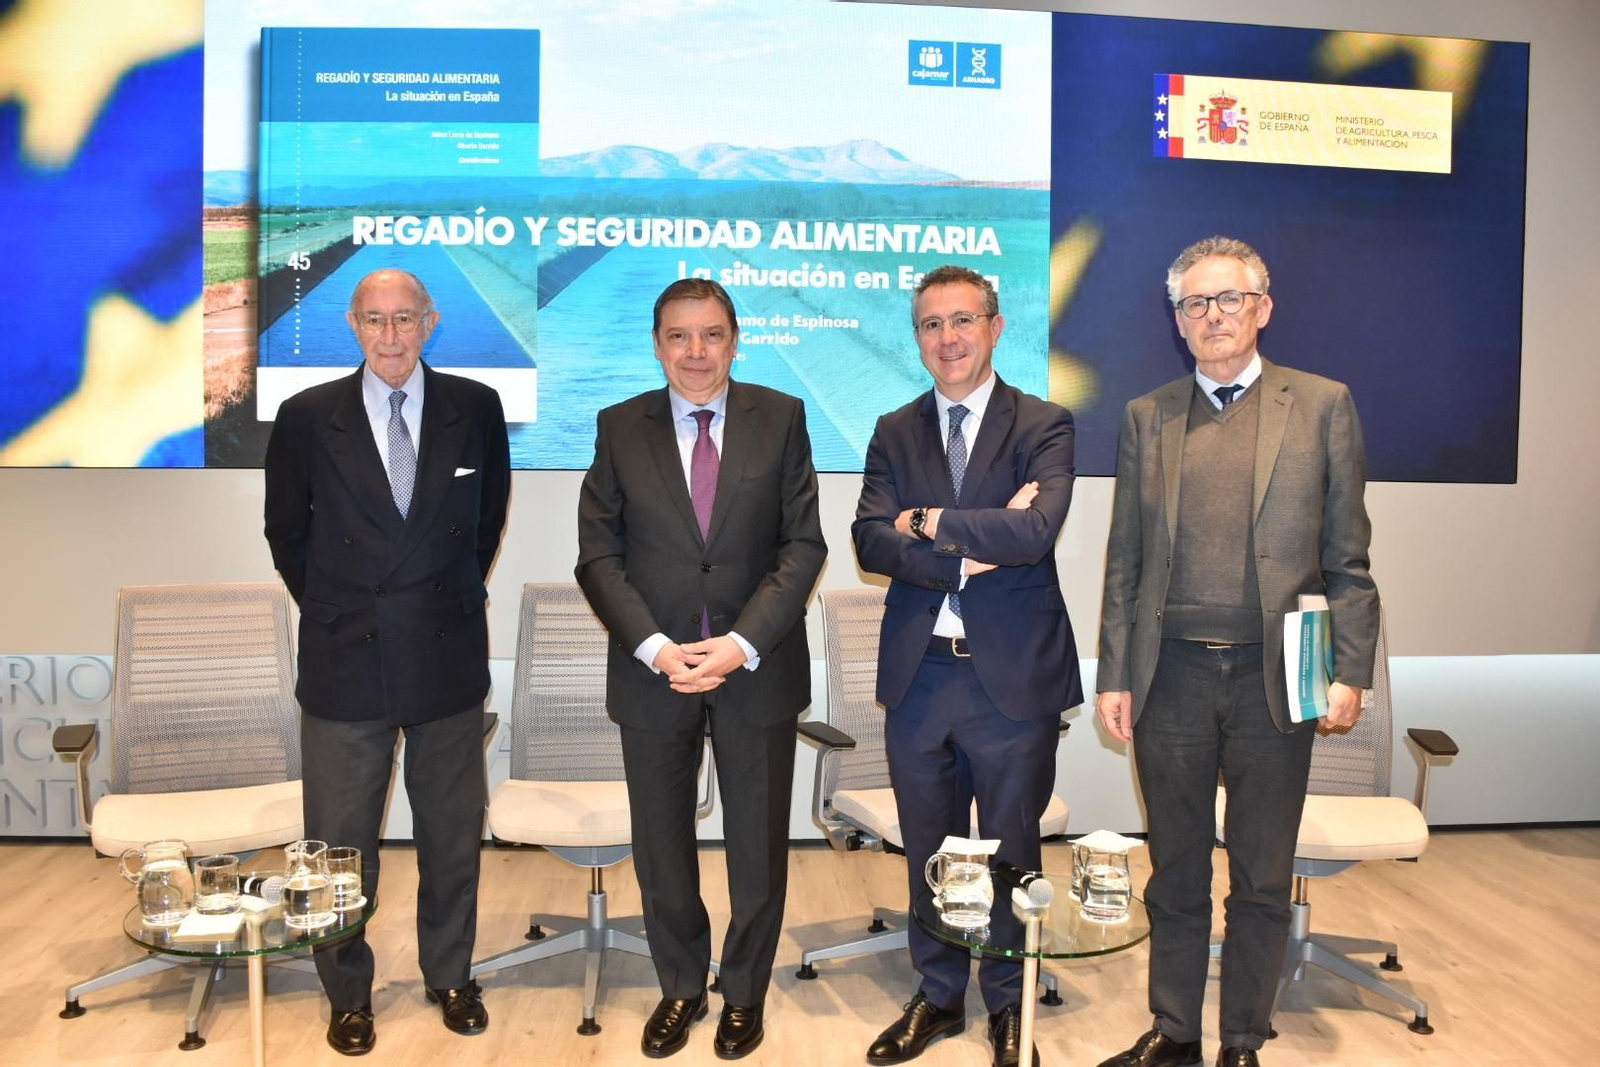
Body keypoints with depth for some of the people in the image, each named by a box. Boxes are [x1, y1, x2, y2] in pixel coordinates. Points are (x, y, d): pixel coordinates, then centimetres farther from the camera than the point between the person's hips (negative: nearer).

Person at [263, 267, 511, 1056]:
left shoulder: (476, 409, -2)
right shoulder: (307, 417, -5)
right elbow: (287, 531, 8)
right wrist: (333, 610, 7)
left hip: (449, 659, 1)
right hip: (344, 664, -1)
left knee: (453, 835, 14)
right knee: (340, 842, 11)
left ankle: (450, 977, 34)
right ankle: (348, 995, 31)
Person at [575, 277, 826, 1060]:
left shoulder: (781, 418, -1)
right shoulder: (619, 427, 2)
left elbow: (803, 544, -5)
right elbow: (598, 554, -2)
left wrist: (742, 643, -15)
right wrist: (655, 647, -14)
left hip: (756, 667, 0)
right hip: (653, 670, 1)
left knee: (759, 843, 12)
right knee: (661, 844, 13)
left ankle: (744, 994, 33)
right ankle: (680, 987, 34)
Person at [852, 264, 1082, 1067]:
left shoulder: (1045, 426, -4)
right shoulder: (894, 433, 6)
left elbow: (1036, 529, -21)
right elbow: (869, 542, -8)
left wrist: (925, 521, -14)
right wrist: (971, 545, -19)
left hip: (1013, 676, -3)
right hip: (918, 672, 3)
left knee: (1010, 852, 13)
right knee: (929, 852, 16)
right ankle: (938, 995, 35)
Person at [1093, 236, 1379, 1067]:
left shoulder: (1322, 405, 3)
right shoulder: (1147, 417, 8)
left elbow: (1348, 557, 2)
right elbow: (1123, 562, 8)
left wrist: (1350, 672, -4)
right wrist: (1114, 677, 4)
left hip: (1275, 676, -1)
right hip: (1171, 676, 2)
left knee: (1262, 878, 10)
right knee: (1176, 872, 13)